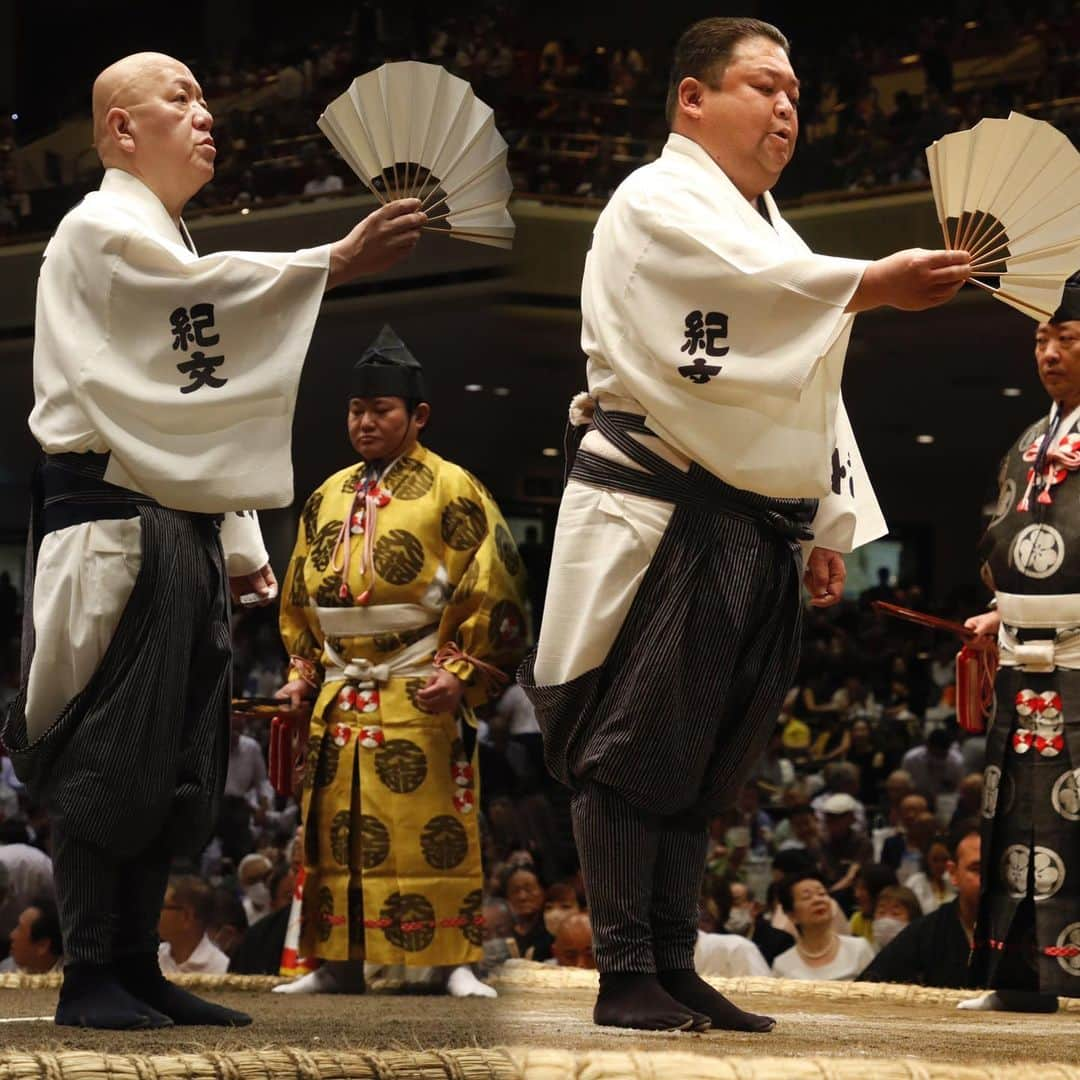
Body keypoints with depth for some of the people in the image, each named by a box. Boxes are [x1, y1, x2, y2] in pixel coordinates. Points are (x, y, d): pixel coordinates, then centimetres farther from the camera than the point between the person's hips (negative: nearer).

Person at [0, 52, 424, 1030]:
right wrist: (339, 262, -32)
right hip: (113, 522, -9)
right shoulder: (100, 231, -4)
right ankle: (89, 976, -7)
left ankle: (136, 967, 12)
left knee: (177, 761, 8)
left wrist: (240, 544, 19)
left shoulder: (170, 248, 25)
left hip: (183, 524, 9)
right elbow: (207, 289, -23)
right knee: (112, 755, -10)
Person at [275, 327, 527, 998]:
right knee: (335, 829, 5)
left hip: (421, 691, -6)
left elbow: (491, 589, -6)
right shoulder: (328, 497, 15)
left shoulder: (450, 490, -2)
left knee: (434, 828, -8)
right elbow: (301, 596, 22)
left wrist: (460, 671, -14)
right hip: (338, 694, 6)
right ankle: (340, 964, 11)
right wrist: (302, 671, 12)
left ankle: (456, 962, -6)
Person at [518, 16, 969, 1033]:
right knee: (635, 752, -7)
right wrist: (873, 284, -36)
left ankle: (674, 970, 13)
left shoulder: (769, 231, 24)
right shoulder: (657, 204, -4)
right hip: (660, 521, -9)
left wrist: (826, 530, 18)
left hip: (752, 539, 9)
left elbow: (810, 394, 25)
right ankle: (625, 976, -7)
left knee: (700, 760, 10)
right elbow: (745, 283, -25)